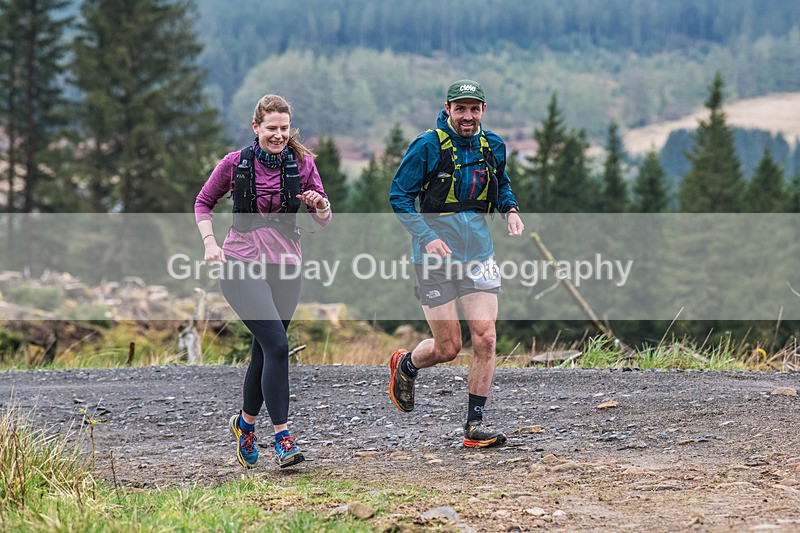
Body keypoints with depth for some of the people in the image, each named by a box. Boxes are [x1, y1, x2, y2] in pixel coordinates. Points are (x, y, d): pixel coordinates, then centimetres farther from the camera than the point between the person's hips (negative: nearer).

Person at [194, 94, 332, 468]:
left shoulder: (302, 164, 3)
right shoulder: (235, 164, -2)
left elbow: (324, 220, 6)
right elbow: (204, 202, 12)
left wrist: (319, 205, -17)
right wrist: (210, 242, -3)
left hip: (284, 268, 4)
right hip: (242, 266, -3)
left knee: (265, 351, 10)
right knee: (277, 345, -19)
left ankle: (246, 423, 35)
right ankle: (283, 439, -18)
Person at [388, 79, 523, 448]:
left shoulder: (492, 146, 5)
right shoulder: (428, 146, -10)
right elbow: (399, 196, -6)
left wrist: (511, 209, 2)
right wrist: (427, 236, -18)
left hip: (478, 254, 4)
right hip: (435, 254, -4)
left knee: (485, 340, -6)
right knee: (448, 347, -1)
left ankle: (474, 426, 4)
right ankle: (405, 365, 34)